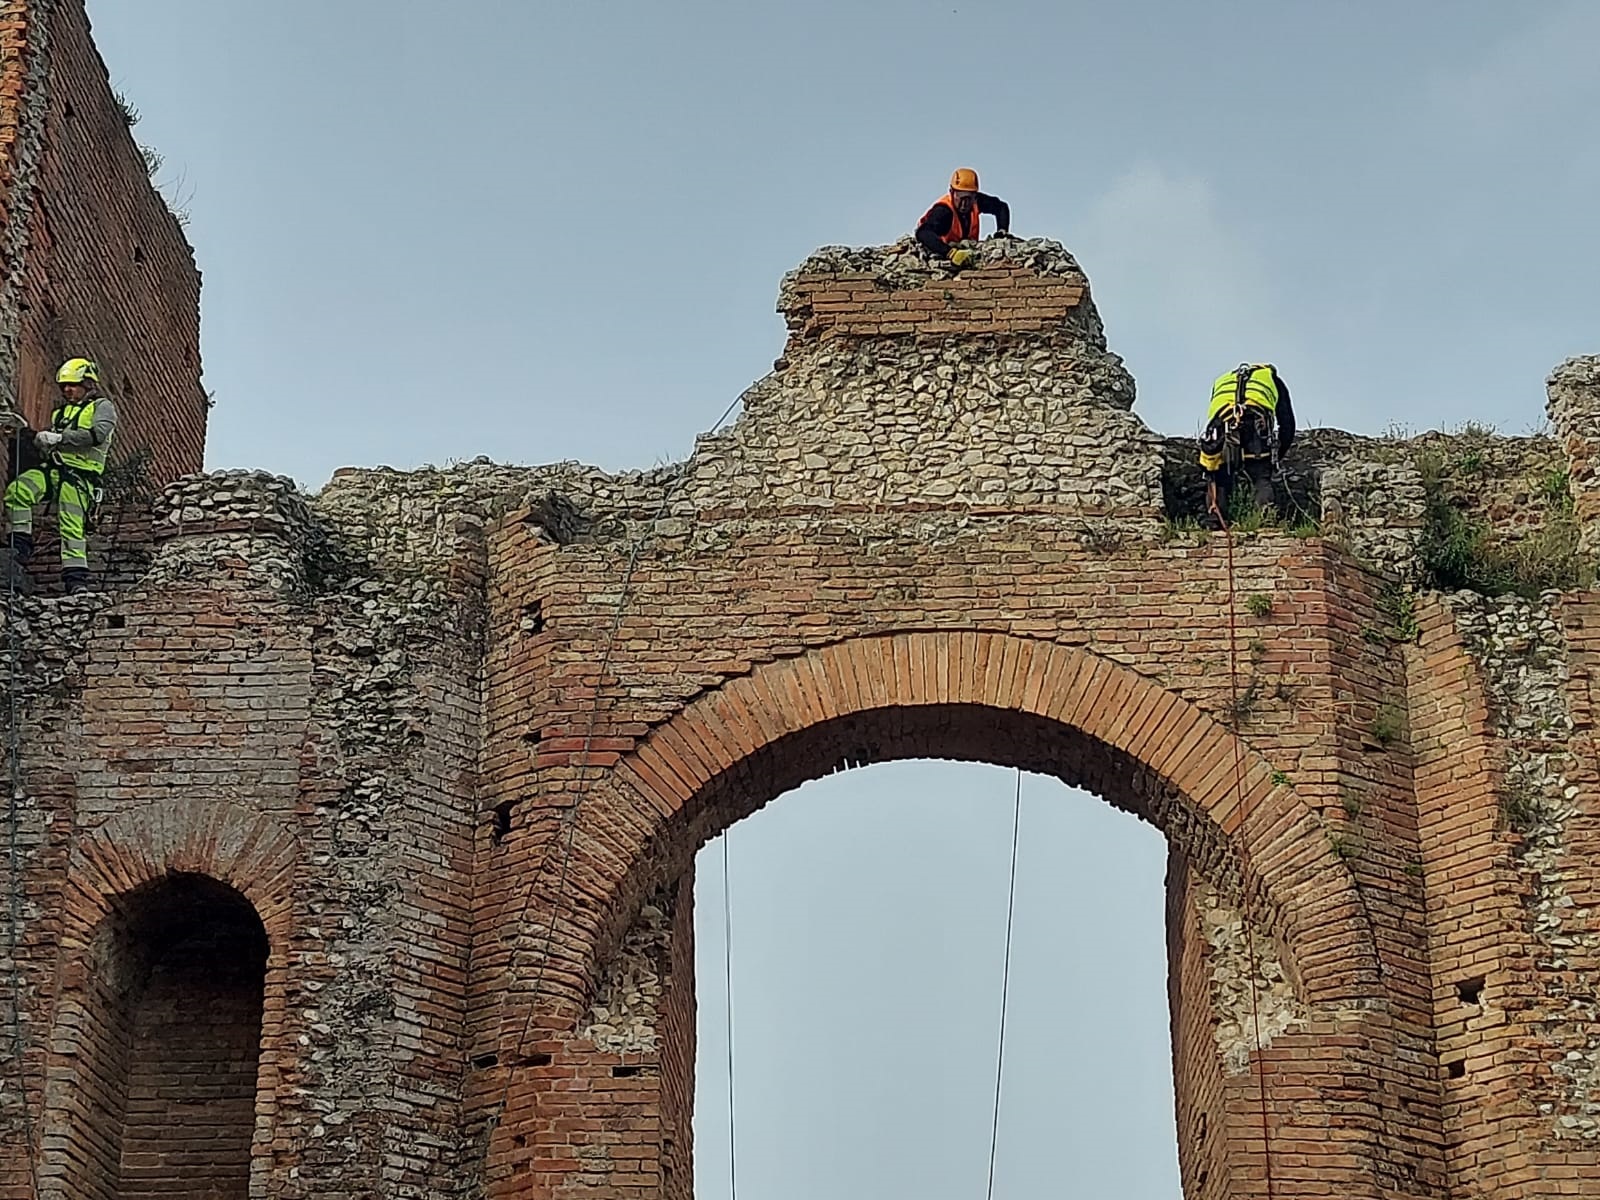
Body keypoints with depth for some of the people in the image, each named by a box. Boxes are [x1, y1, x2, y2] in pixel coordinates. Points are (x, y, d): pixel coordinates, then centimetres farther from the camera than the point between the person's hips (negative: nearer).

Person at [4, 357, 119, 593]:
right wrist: (34, 437, 4)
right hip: (52, 467, 6)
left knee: (72, 527, -14)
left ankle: (76, 579, -11)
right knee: (17, 491, -22)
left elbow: (97, 434, -16)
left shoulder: (102, 407, 4)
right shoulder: (61, 411, 27)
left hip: (78, 475, -6)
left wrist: (59, 438, -20)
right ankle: (20, 544, -17)